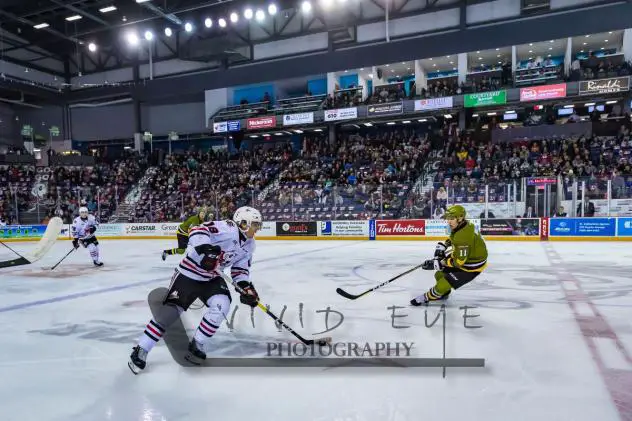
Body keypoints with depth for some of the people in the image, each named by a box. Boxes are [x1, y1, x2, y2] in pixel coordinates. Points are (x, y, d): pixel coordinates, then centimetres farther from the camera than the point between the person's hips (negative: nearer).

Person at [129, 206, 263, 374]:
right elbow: (198, 230, -35)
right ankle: (140, 351, 11)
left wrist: (246, 287, -8)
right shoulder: (227, 228, -24)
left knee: (222, 305, -17)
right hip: (188, 273, -6)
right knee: (169, 312, -7)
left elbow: (240, 269, 8)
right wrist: (204, 247, -52)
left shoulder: (249, 245, 2)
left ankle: (196, 344, 2)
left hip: (211, 278, 7)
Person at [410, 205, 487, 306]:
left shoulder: (463, 236, -34)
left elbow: (458, 261, -31)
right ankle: (444, 292, 42)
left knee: (444, 283, -10)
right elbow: (453, 239, 18)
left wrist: (438, 263, -25)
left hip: (472, 266, -9)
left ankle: (427, 297, 13)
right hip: (463, 258, 9)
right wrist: (442, 247, 3)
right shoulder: (462, 226, -5)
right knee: (440, 275, 16)